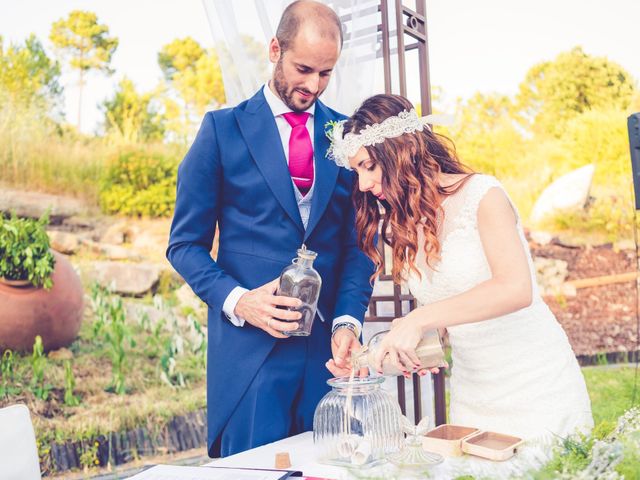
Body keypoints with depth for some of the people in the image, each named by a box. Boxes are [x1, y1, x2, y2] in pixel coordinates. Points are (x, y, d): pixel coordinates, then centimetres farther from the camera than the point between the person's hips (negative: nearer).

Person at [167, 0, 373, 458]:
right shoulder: (223, 129, 0)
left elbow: (359, 242, 8)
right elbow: (186, 243, 1)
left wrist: (348, 320, -7)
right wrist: (236, 300, -14)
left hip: (329, 343, 3)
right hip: (251, 343, -2)